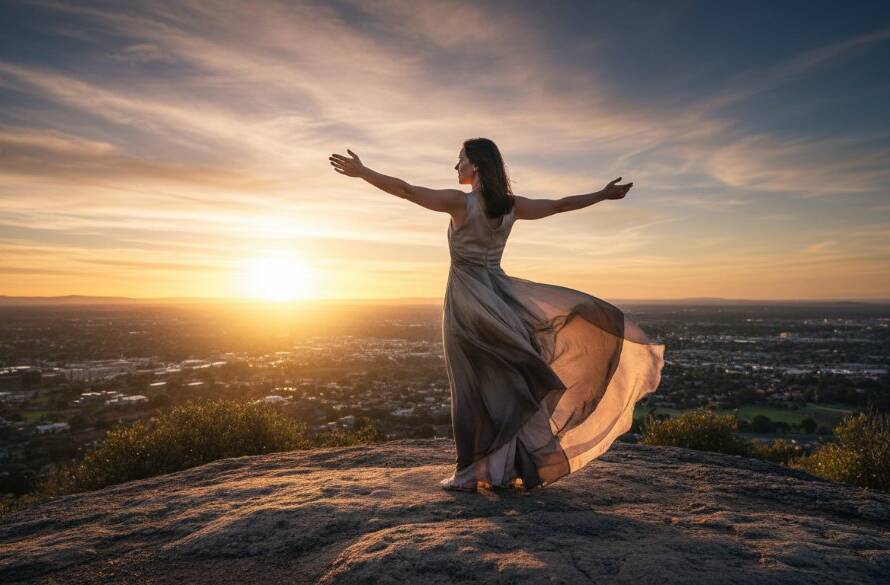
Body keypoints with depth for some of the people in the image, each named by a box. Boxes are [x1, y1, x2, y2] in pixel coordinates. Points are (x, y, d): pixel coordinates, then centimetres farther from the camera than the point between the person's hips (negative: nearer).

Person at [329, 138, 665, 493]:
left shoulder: (460, 202, -10)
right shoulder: (512, 206, 4)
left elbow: (406, 190, -10)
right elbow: (561, 205, 13)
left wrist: (362, 171, -2)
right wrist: (603, 194, 26)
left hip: (467, 301, -4)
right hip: (498, 295, 5)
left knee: (472, 389, 1)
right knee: (508, 383, 12)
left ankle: (470, 473, 11)